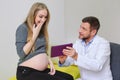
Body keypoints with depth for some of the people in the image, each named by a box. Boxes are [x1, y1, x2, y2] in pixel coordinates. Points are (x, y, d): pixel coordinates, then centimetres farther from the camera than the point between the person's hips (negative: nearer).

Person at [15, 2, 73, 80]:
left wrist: (49, 62, 1)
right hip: (27, 72, -7)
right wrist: (34, 35, -13)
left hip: (43, 71, 7)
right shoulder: (23, 28, -8)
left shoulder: (41, 30, 14)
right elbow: (21, 53, -15)